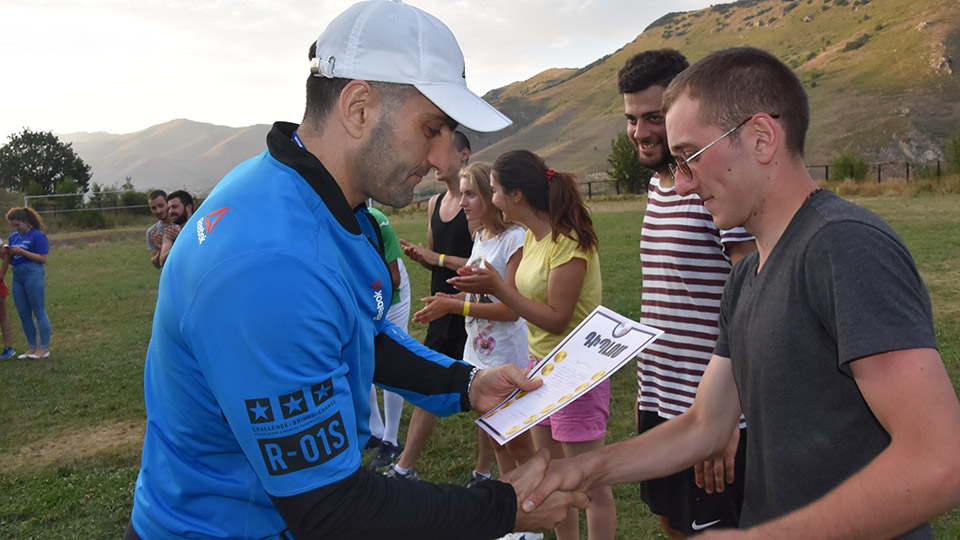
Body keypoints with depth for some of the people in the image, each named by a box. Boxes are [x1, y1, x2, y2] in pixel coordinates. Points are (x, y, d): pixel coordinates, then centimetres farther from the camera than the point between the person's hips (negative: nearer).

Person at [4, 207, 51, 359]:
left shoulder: (37, 236, -6)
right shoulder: (13, 237, 15)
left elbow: (43, 259, -12)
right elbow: (11, 261, 21)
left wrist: (21, 252, -16)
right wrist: (8, 254, -1)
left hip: (33, 274, -8)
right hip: (17, 276, 8)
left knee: (39, 312, -3)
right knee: (24, 315, 9)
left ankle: (44, 348, 1)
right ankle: (32, 347, 18)